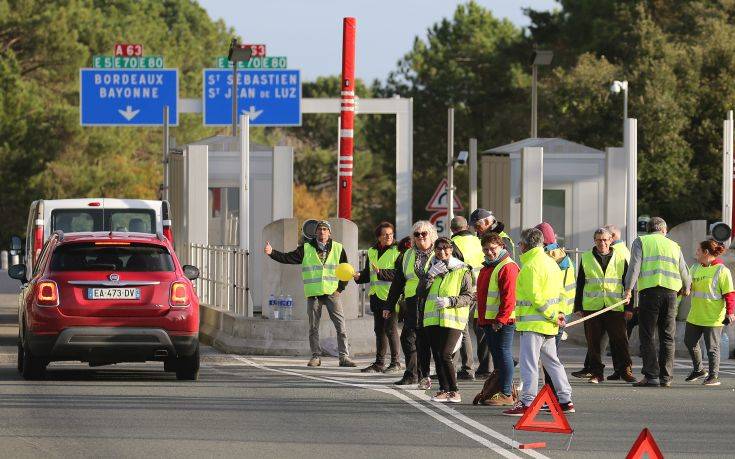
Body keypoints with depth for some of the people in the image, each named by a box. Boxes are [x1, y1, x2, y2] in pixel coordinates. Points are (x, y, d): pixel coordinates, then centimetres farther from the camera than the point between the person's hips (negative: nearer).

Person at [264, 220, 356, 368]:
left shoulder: (338, 249, 6)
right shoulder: (306, 249, 5)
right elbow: (287, 258, 1)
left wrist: (340, 288, 1)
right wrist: (272, 253, -12)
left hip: (332, 293, -1)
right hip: (313, 294, 1)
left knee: (341, 326, -6)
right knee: (313, 327, 3)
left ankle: (344, 357, -3)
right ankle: (316, 356, 12)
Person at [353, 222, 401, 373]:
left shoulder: (397, 251, -6)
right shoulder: (372, 252, 15)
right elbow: (368, 273, 23)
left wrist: (381, 272, -23)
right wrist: (359, 276, 3)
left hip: (390, 295, -7)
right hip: (376, 295, 7)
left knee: (390, 328, -7)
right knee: (379, 329, 11)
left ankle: (395, 362, 1)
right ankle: (379, 363, 17)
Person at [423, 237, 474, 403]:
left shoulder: (462, 271, 0)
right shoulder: (433, 268, 16)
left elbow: (469, 296, -3)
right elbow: (421, 292, 9)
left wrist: (450, 301, -17)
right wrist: (431, 275, -7)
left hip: (452, 319, -5)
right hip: (432, 319, 6)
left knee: (445, 355, -15)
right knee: (437, 356, 5)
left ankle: (454, 391, -6)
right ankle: (444, 390, 13)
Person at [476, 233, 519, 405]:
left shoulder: (508, 267, -12)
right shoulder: (487, 268, 20)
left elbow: (509, 297, -19)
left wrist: (500, 319, -21)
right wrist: (482, 318, 21)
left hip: (503, 321, -10)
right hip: (488, 320, 10)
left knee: (503, 354, -9)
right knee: (497, 356, 13)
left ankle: (506, 394, -8)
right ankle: (503, 390, 19)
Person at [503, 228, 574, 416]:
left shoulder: (531, 266, -15)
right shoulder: (550, 263, 15)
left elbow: (535, 297, -20)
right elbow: (559, 292, 17)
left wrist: (553, 316, -13)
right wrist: (557, 313, 8)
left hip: (533, 323, -9)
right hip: (548, 323, 9)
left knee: (529, 363, -7)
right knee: (552, 361, 15)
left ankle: (527, 402, -10)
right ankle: (565, 400, 17)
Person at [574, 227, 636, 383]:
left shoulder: (620, 258, 9)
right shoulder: (586, 258, 10)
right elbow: (580, 284, 13)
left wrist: (629, 307, 6)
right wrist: (578, 307, 8)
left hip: (615, 307, -1)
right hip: (591, 308, 1)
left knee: (620, 340, -4)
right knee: (593, 342, 2)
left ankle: (625, 370, 3)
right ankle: (596, 373, 9)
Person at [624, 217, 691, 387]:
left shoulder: (640, 242, 9)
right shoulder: (673, 245, 20)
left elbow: (635, 266, -5)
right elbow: (684, 271, 22)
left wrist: (628, 289, -8)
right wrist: (686, 288, 42)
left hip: (649, 291, -3)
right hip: (671, 292, 3)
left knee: (646, 336, -1)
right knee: (667, 338, 9)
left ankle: (651, 376, -9)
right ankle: (666, 377, 6)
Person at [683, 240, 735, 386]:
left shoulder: (722, 270, -10)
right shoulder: (695, 268, 12)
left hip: (713, 318, -8)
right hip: (695, 316, 8)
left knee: (712, 347, -4)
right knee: (689, 342, 14)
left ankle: (714, 376, 4)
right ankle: (698, 370, 32)